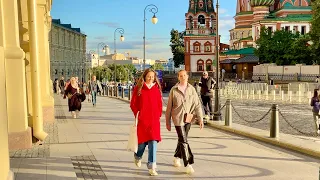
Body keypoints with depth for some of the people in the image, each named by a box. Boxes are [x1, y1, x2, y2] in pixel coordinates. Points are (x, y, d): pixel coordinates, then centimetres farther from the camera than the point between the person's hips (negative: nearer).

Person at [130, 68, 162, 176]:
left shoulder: (157, 88, 7)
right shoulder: (138, 89, 0)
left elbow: (160, 104, 11)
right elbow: (133, 104, 2)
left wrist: (158, 115, 4)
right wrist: (137, 115, -3)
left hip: (154, 120, 2)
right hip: (142, 119, -1)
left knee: (153, 141, -5)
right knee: (142, 140, 9)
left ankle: (152, 167, 0)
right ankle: (138, 157, 42)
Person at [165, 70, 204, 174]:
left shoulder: (191, 89, 4)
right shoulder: (173, 90, -3)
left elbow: (197, 104, 3)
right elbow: (169, 107, 2)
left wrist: (200, 119, -4)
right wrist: (167, 122, 3)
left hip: (188, 119, 4)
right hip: (178, 118, -3)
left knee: (182, 139, 16)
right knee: (183, 141, -8)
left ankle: (177, 158, 38)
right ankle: (188, 164, -5)